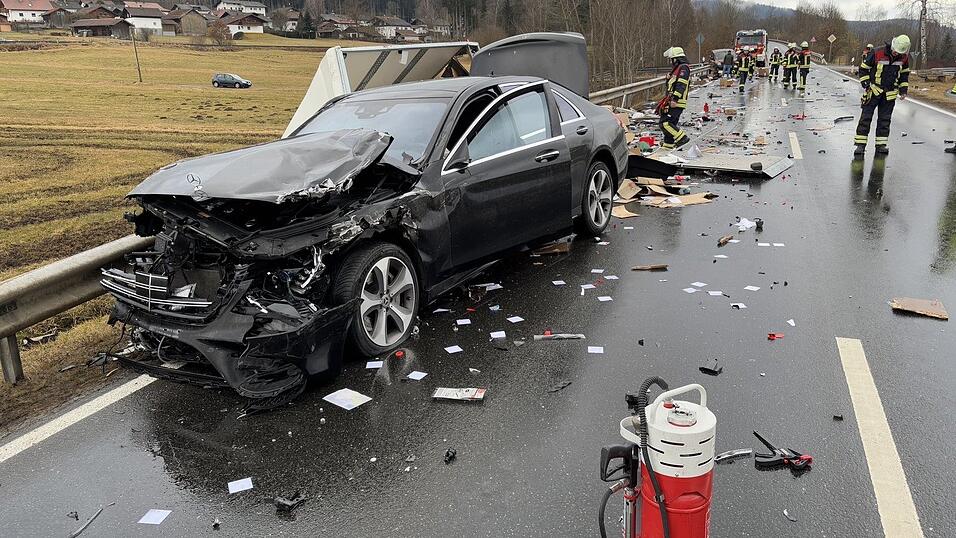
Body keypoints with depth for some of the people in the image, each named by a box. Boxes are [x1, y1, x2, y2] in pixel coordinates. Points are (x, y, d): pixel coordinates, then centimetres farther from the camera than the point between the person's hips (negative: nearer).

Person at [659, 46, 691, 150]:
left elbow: (681, 85, -22)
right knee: (670, 124, 12)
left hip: (677, 103, -11)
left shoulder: (683, 68, -10)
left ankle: (682, 138, -15)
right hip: (672, 103, 11)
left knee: (665, 123, -17)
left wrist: (675, 98, -29)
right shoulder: (677, 69, 23)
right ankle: (667, 146, 17)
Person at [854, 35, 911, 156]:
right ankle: (860, 145, -5)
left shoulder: (904, 58, 0)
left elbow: (904, 74, 16)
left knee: (885, 119, 6)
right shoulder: (877, 54, -14)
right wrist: (866, 84, -11)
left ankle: (881, 144, 11)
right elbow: (863, 68, -4)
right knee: (866, 117, -6)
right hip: (874, 90, -4)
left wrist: (903, 90, 11)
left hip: (890, 94, 4)